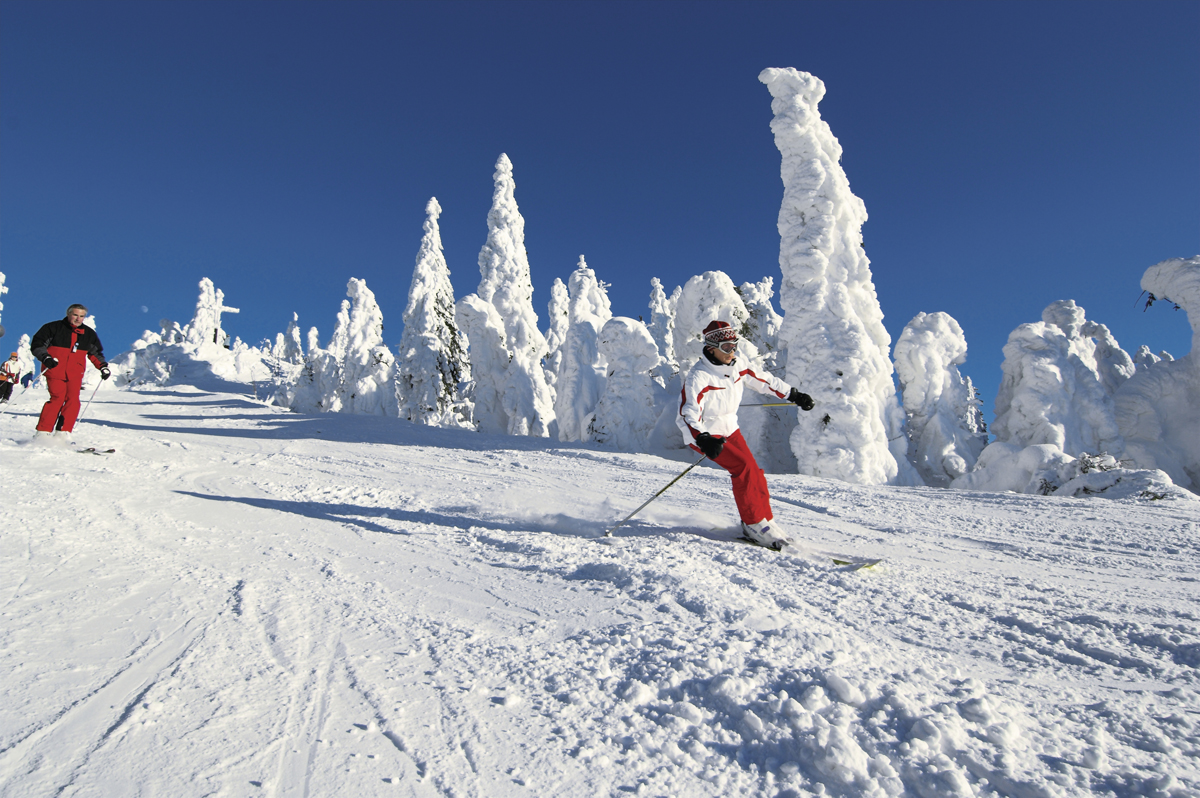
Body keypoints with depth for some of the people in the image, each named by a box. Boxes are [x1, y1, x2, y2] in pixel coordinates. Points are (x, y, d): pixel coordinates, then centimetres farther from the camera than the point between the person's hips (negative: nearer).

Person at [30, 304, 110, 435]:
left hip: (75, 374, 3)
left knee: (73, 400, -10)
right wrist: (45, 357, -16)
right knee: (58, 398, -14)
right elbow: (37, 344, 2)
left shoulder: (89, 334, 12)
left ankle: (63, 433, -6)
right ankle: (43, 432, -5)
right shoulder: (54, 328, 2)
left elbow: (95, 353, 23)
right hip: (55, 371, -3)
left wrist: (103, 366, 9)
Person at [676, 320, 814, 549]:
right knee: (743, 467, -21)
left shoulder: (736, 367, -1)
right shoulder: (699, 376, -24)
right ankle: (754, 524, -10)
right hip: (705, 434, -7)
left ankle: (766, 520, 15)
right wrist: (703, 439, -50)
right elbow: (688, 413, -35)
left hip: (730, 429, 7)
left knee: (755, 473, 0)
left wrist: (794, 395, 18)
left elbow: (763, 380, 13)